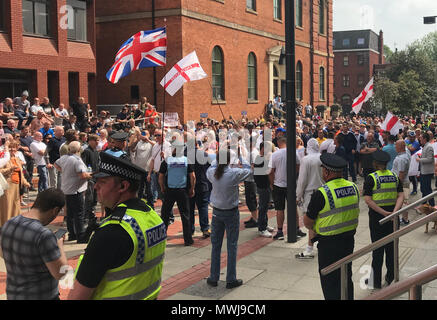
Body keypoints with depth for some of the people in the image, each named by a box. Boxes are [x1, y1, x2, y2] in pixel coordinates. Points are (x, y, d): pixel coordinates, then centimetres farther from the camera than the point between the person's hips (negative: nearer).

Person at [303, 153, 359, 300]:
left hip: (328, 243, -6)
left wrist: (315, 230, 8)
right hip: (349, 238, 7)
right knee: (346, 277, 21)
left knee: (329, 282, 7)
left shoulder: (321, 193, -21)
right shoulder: (353, 187, -1)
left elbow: (307, 222, -12)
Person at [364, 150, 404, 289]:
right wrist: (395, 211, -15)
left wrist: (384, 213, -18)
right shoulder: (395, 176, 3)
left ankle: (376, 280, 11)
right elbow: (401, 196, -5)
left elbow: (368, 200, -18)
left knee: (377, 248, 4)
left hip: (377, 217, -4)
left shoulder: (371, 178, -10)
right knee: (391, 247, 15)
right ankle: (391, 277, 25)